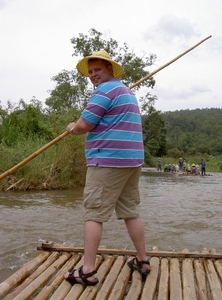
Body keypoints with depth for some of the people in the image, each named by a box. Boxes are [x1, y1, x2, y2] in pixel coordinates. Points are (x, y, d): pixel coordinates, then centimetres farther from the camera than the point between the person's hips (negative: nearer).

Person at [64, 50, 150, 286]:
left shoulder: (106, 89, -8)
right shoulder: (127, 92, 24)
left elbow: (83, 125, -12)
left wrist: (72, 128, 10)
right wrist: (78, 127, 24)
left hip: (108, 161, -9)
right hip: (132, 160, 9)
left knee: (94, 213, -4)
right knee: (130, 211, 14)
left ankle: (88, 271, 1)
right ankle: (142, 261, 22)